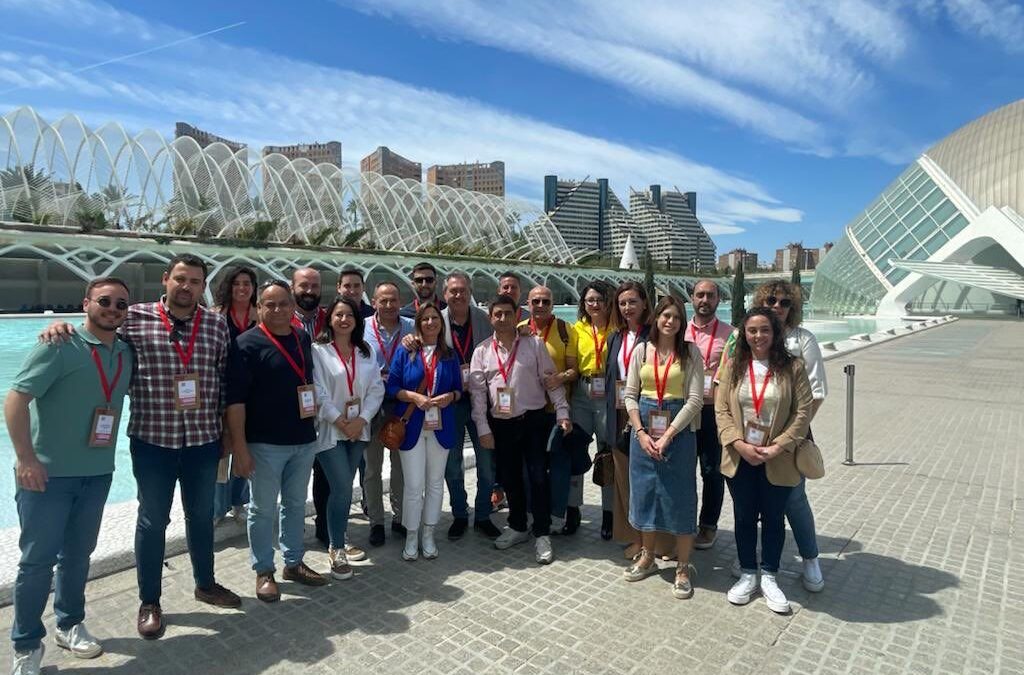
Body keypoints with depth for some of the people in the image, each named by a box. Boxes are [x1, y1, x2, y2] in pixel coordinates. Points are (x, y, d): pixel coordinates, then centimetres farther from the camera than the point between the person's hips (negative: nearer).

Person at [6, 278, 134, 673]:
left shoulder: (126, 354, 4)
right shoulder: (61, 346, -13)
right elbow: (16, 398, -16)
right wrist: (25, 458, -18)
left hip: (98, 473, 5)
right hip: (49, 472, -5)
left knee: (78, 554, 18)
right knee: (38, 559, 5)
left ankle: (69, 625, 35)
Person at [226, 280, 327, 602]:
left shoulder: (303, 338, 7)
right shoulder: (247, 343, -11)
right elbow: (234, 398, -15)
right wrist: (239, 445, -18)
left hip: (303, 440, 6)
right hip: (264, 443, -5)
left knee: (296, 505, 16)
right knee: (263, 510, 8)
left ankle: (294, 563, 31)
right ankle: (264, 572, 24)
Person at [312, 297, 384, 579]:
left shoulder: (365, 352, 8)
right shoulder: (318, 350, -7)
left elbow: (376, 388, 2)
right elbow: (317, 391, -12)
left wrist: (361, 420, -9)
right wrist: (340, 422, -13)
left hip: (359, 429, 5)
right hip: (330, 430, -4)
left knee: (345, 489, 12)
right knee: (342, 489, -7)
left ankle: (338, 542, 28)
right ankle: (337, 549, 9)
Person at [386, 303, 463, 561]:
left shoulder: (449, 355, 7)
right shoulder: (404, 352, 0)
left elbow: (459, 389, 10)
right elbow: (391, 386, -3)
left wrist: (450, 396, -11)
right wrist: (414, 397, -18)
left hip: (441, 427, 3)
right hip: (411, 426, -2)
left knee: (435, 482, 11)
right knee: (414, 485, 0)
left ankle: (429, 534, 27)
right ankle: (411, 536, 19)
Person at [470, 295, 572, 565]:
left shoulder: (534, 344, -1)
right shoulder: (482, 351, 3)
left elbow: (552, 380, 0)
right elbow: (477, 392, 2)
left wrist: (562, 413, -6)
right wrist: (483, 429, -1)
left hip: (534, 420, -2)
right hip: (501, 424, 2)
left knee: (538, 477, -1)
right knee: (511, 478, 15)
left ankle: (542, 534, 14)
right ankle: (517, 527, 33)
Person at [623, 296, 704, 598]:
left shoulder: (690, 352, -4)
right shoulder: (641, 350, 4)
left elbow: (695, 399, -9)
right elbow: (630, 395, 3)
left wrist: (667, 436, -15)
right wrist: (641, 433, -9)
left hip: (679, 430, -3)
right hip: (643, 431, 3)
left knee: (679, 496, 4)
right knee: (644, 492, 12)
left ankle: (682, 567, 20)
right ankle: (647, 557, 31)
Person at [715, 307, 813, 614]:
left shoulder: (793, 367, -5)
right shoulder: (733, 366, 1)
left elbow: (803, 412, -8)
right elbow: (721, 409, -2)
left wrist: (778, 447, -16)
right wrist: (739, 444, -13)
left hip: (777, 461, -1)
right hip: (739, 458, 2)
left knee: (774, 518, 12)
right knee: (744, 517, 13)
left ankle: (769, 577, 29)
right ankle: (748, 574, 30)